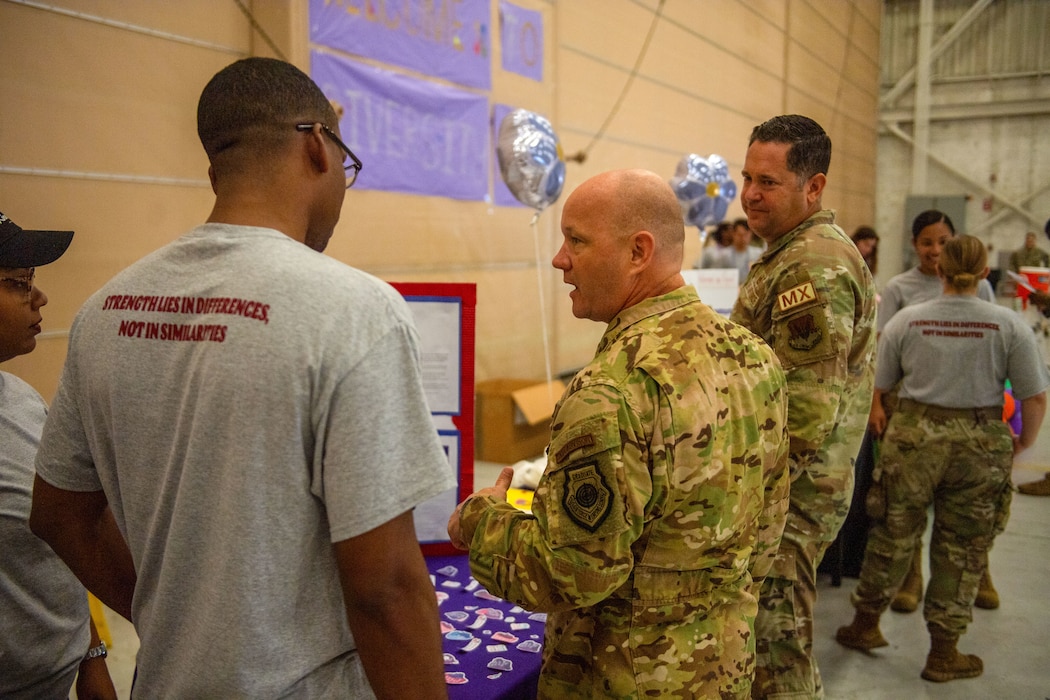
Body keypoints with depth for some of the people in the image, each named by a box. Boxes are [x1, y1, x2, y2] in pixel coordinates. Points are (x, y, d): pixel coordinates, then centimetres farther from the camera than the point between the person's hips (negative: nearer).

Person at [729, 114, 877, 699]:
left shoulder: (815, 267, -20)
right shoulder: (797, 252, 14)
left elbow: (806, 409, -25)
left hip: (789, 491, -10)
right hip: (798, 482, 10)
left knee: (776, 649, 2)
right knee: (783, 639, 22)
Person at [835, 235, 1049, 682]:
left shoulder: (906, 320, -4)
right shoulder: (1008, 325, -5)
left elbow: (877, 389, 0)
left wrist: (882, 428, 19)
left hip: (912, 437, 1)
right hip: (981, 445, 0)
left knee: (893, 535, 16)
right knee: (961, 549, 12)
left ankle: (864, 624, 32)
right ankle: (943, 653, 24)